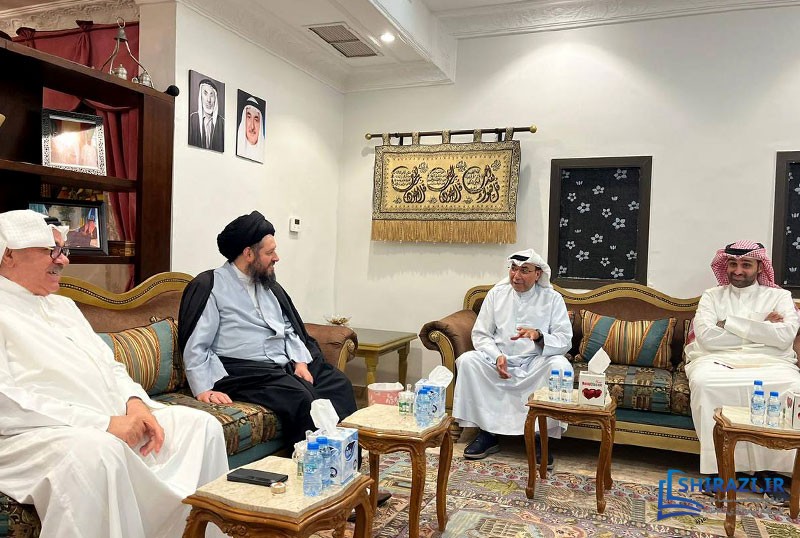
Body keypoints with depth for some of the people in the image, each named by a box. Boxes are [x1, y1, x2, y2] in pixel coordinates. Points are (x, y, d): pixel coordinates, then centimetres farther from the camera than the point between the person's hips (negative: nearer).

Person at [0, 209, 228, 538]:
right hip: (40, 434, -8)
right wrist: (103, 423, -21)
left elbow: (110, 365, 21)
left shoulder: (63, 306, 23)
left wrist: (135, 403, -2)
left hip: (116, 421, 8)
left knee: (200, 424, -6)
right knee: (99, 450, -39)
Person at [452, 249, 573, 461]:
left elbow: (565, 340, -7)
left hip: (535, 364, -2)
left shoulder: (553, 298, 0)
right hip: (498, 361, 2)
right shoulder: (496, 293, 5)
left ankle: (541, 435, -18)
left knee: (561, 366, -32)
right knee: (467, 360, -24)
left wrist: (538, 336, -28)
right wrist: (497, 356, -16)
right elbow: (480, 334, 3)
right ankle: (487, 433, -16)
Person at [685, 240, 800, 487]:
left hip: (769, 362, 1)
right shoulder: (711, 296, 15)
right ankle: (718, 465, -23)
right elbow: (707, 336, -3)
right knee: (703, 382, -35)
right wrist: (761, 329, -1)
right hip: (718, 360, 0)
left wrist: (730, 323, -4)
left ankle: (778, 466, -17)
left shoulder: (780, 296, 15)